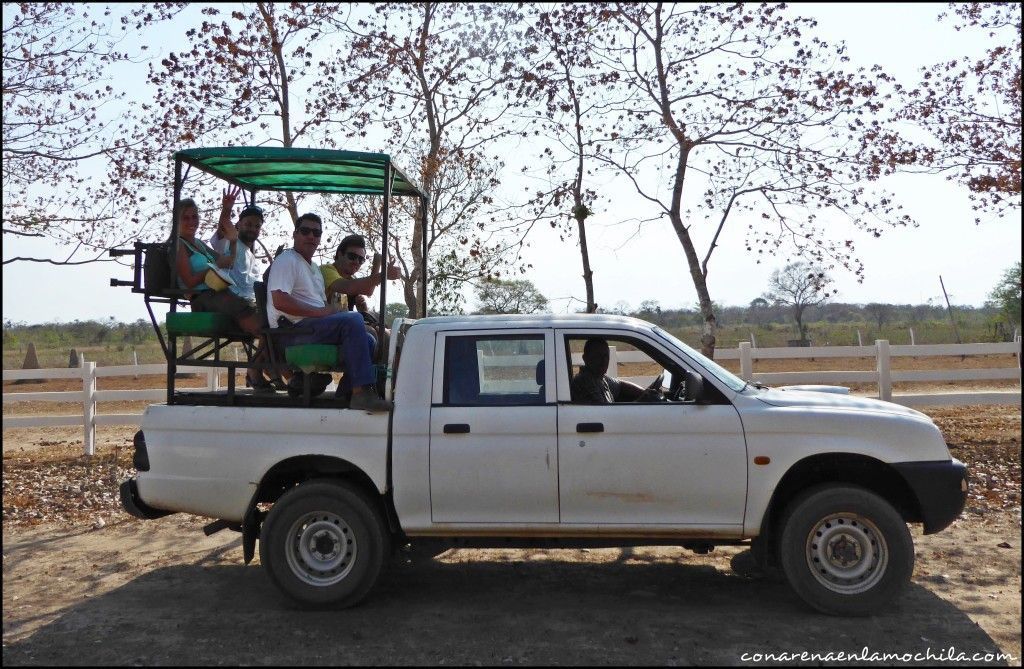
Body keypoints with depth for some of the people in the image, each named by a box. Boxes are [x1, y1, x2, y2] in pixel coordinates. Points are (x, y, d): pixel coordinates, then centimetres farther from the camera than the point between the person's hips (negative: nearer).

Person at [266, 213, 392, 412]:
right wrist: (321, 312, -18)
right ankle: (362, 393, -35)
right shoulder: (287, 260, -2)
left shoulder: (315, 269, 28)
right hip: (293, 329, -9)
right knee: (353, 320, -28)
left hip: (315, 328, 9)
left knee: (368, 340, 0)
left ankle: (344, 397, -1)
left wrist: (333, 311, 2)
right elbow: (279, 301, -17)